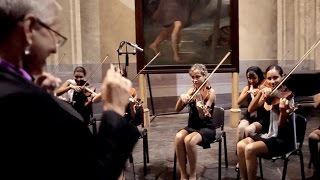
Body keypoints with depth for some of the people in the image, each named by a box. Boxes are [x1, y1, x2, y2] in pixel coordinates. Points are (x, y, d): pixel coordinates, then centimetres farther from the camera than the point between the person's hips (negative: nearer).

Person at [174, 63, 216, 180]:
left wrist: (199, 101, -40)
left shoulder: (210, 92, -10)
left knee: (189, 140, -34)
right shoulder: (192, 90, 5)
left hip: (207, 128, -4)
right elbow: (177, 109, -1)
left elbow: (203, 115, -21)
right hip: (192, 126, 5)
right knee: (178, 137, -28)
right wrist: (182, 97, -21)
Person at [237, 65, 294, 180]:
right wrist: (260, 93, -15)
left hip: (282, 139, -6)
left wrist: (283, 110, -39)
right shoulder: (267, 95, 5)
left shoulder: (286, 96, -13)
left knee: (250, 149, -27)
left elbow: (281, 126, -19)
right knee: (240, 145, -17)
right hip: (267, 134, 6)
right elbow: (250, 110, -4)